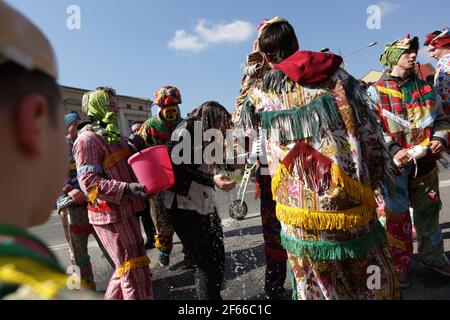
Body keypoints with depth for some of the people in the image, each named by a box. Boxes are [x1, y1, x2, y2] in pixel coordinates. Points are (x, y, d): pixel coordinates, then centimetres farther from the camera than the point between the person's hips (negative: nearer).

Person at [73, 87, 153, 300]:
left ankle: (113, 297, 40)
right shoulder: (87, 140, -12)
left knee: (126, 267, 21)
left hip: (126, 211, 9)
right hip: (111, 215, -9)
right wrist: (126, 189, -33)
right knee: (135, 271, -3)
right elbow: (89, 182, -21)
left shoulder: (116, 136, 17)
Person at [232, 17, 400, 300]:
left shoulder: (263, 93, 2)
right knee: (375, 287, 20)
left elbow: (241, 115, 25)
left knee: (316, 290, 19)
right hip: (350, 203, 0)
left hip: (299, 218, 0)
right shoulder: (337, 75, 3)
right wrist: (374, 179, 14)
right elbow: (370, 135, 1)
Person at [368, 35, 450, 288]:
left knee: (429, 211, 18)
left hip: (426, 162, 5)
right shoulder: (377, 91, -4)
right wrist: (393, 150, -24)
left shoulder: (426, 88, 12)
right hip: (395, 164, -5)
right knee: (398, 216, 6)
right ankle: (400, 265, 24)